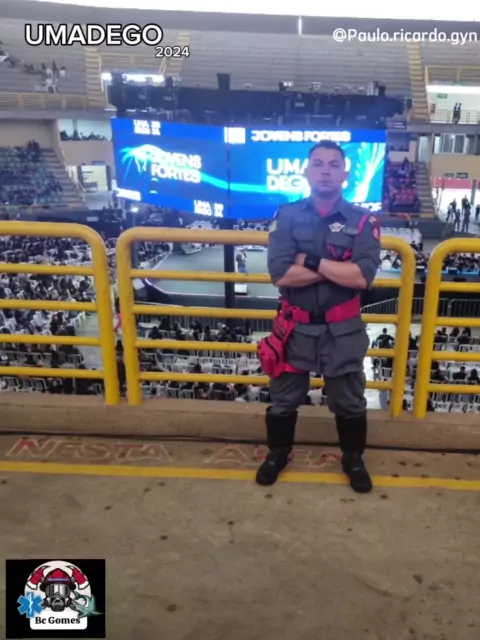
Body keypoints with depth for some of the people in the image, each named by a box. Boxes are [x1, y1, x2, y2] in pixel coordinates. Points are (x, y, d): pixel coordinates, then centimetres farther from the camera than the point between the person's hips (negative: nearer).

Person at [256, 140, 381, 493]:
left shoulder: (362, 221, -6)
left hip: (342, 330, 0)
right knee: (283, 399, 16)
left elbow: (363, 277, -20)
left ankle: (354, 459, 41)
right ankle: (278, 453, 41)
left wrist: (312, 260, -19)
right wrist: (338, 268, -18)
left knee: (350, 402, 16)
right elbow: (280, 275, -18)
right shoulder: (287, 217, -5)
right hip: (296, 328, 1)